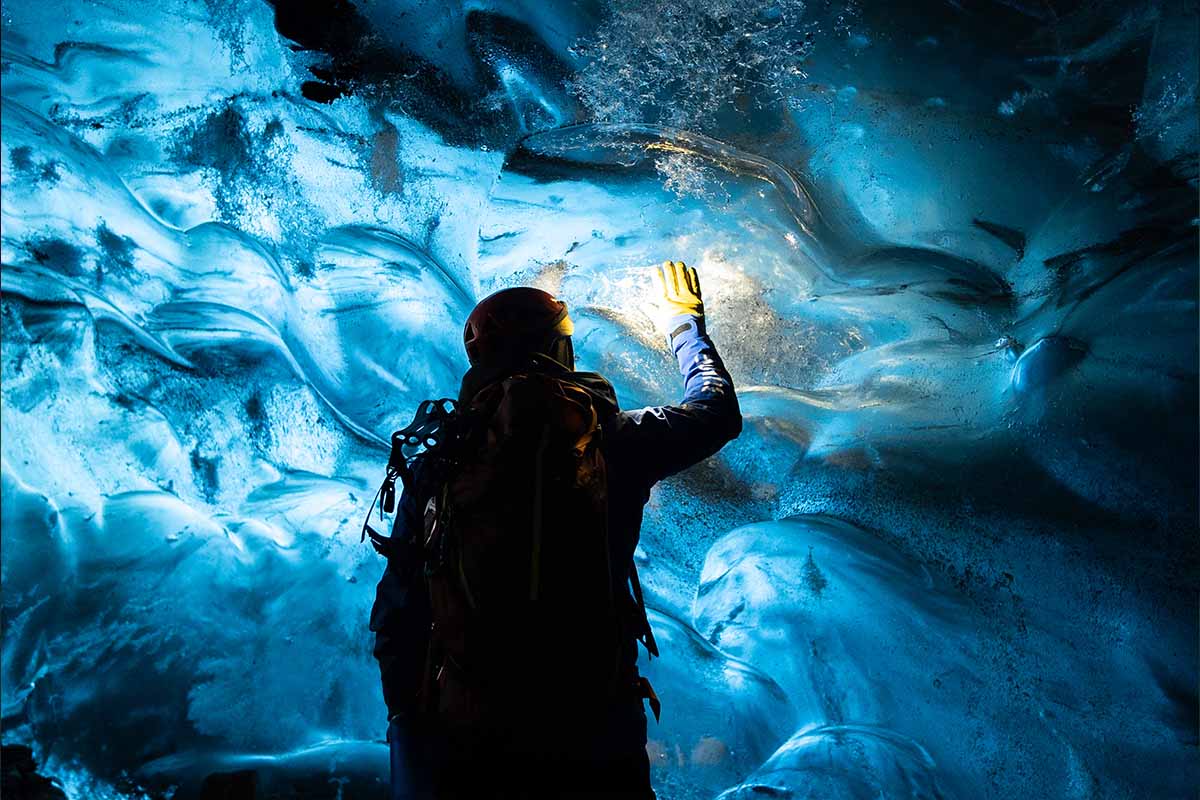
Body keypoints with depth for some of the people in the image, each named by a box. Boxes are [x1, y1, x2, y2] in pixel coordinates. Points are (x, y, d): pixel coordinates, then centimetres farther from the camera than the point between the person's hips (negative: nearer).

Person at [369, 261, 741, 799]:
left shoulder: (434, 463, 1)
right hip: (590, 734, -2)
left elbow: (396, 615, 3)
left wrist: (409, 723, 15)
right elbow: (718, 410, 13)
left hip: (461, 739, 3)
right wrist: (685, 324, 30)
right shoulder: (608, 438, -5)